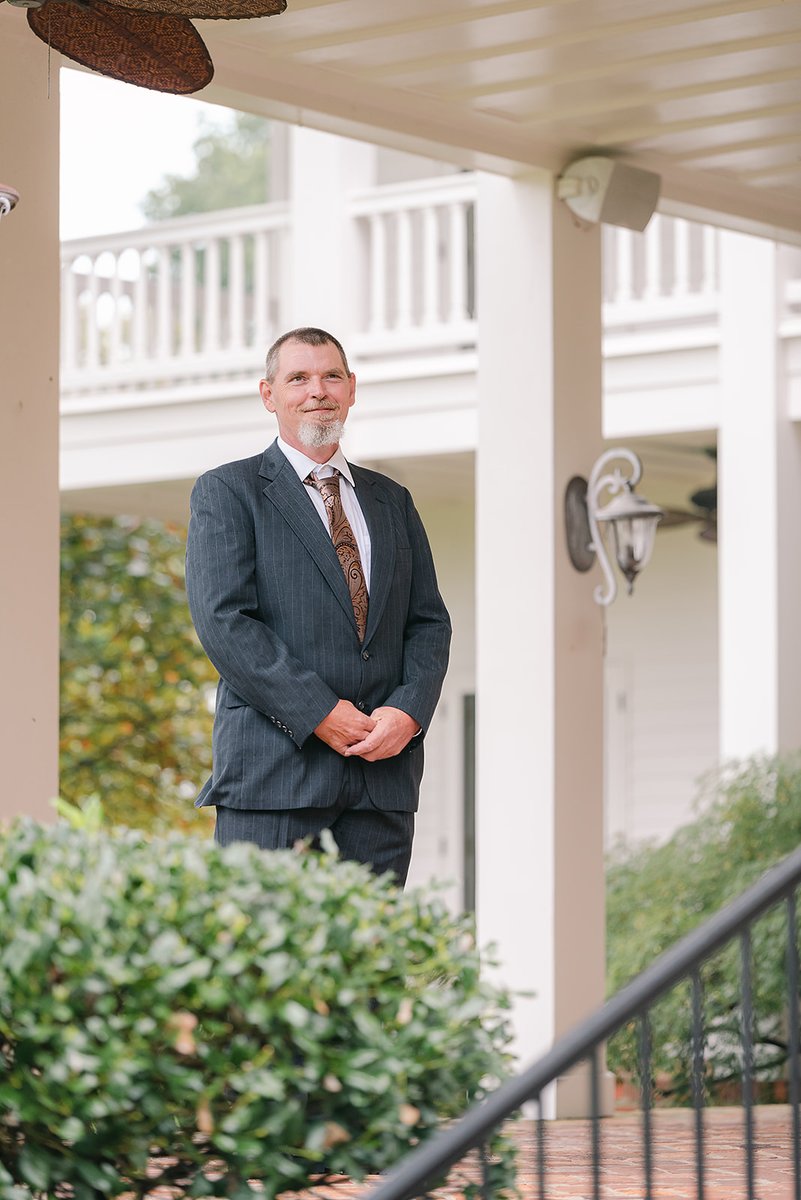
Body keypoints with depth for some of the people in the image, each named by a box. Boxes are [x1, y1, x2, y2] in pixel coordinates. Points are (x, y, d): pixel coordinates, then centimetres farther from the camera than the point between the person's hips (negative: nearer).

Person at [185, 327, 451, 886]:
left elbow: (430, 623, 15)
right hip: (274, 771, -4)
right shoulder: (227, 492, 5)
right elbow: (223, 620, -7)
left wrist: (407, 712, -5)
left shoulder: (392, 501, 21)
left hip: (384, 773, 4)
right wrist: (320, 714, -14)